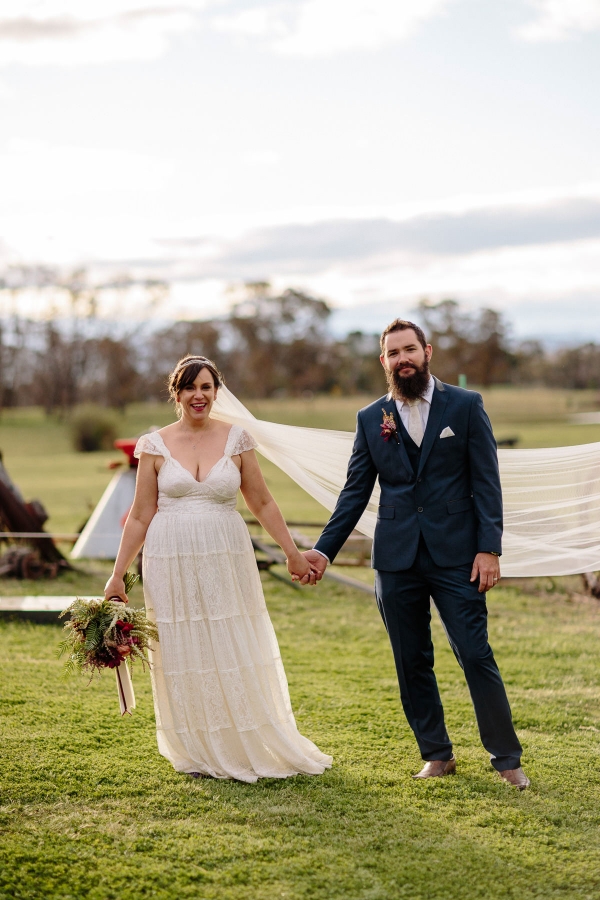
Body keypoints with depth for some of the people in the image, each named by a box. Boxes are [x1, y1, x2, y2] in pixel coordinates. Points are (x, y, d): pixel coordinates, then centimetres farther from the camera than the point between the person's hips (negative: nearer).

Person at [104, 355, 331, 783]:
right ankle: (200, 754, 18)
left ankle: (253, 748, 19)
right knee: (184, 656, 5)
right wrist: (117, 574, 2)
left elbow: (262, 503, 8)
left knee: (238, 656, 5)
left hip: (227, 562, 0)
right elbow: (141, 515, 3)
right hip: (173, 564, 0)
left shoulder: (236, 439, 1)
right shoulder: (155, 445, 0)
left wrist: (293, 552, 8)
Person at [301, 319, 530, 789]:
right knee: (412, 663, 7)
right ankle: (437, 755, 20)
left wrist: (489, 548, -9)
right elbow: (355, 492, 9)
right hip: (397, 558, 3)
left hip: (455, 554, -3)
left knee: (476, 655, -5)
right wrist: (324, 550, 0)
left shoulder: (465, 405, 2)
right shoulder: (371, 419, 8)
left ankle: (507, 758, 6)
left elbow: (486, 482, -1)